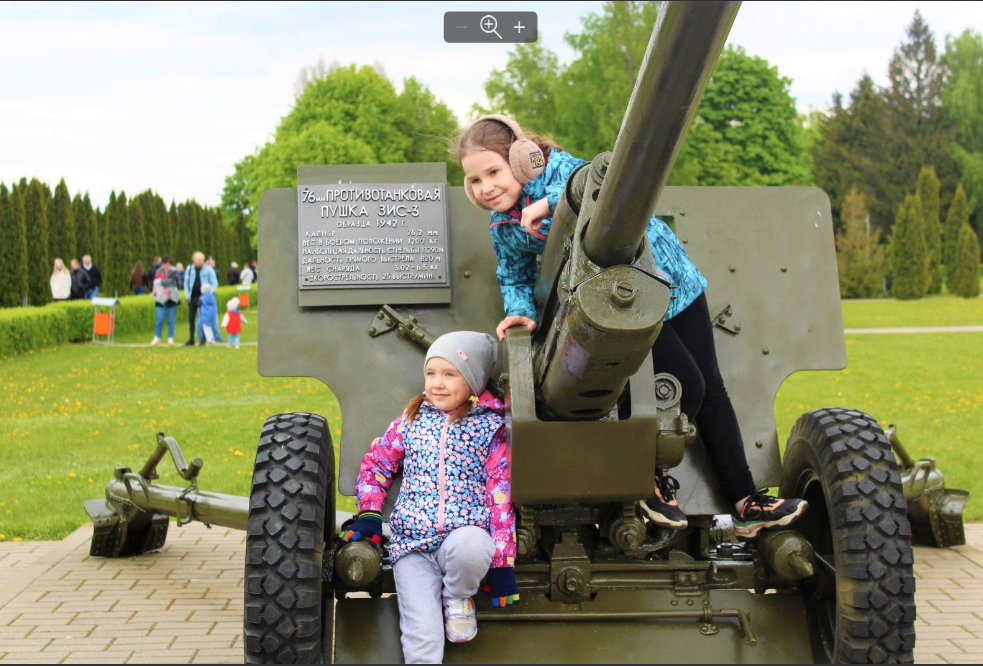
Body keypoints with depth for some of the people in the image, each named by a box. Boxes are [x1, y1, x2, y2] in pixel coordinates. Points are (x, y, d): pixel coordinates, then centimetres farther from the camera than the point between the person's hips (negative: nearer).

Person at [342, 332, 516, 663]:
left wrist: (502, 562, -5)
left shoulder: (490, 428, 3)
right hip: (412, 543, 2)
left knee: (470, 546, -38)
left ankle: (458, 598, -4)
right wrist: (369, 514, 1)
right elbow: (376, 463, 18)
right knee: (422, 636, -18)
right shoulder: (412, 419, 12)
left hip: (466, 534, -1)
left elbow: (501, 495, 0)